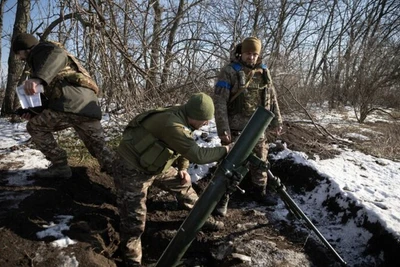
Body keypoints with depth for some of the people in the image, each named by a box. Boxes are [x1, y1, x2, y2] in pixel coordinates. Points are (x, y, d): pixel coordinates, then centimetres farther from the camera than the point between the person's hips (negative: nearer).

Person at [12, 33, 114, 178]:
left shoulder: (40, 49, 12)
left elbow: (58, 55, -16)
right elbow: (51, 95, 37)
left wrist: (38, 78, -32)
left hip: (71, 102, -9)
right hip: (89, 105, 9)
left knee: (35, 127, 12)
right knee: (99, 149, 15)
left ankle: (60, 166, 8)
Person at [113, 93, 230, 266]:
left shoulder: (184, 118, -6)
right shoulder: (172, 125, -36)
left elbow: (186, 146, 13)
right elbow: (197, 155, -35)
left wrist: (183, 168, 8)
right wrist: (225, 151, -23)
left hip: (156, 165, 9)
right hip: (132, 169, -9)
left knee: (183, 184, 18)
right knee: (134, 219, -5)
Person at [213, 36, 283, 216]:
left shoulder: (264, 72, 8)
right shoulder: (229, 71, -9)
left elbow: (272, 98, 16)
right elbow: (219, 102, -15)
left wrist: (277, 121, 12)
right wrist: (223, 129, -21)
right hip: (236, 128, -5)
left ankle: (259, 192, 37)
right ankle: (222, 199, 12)